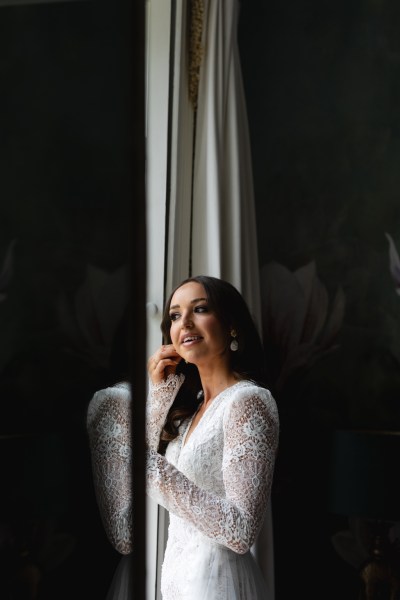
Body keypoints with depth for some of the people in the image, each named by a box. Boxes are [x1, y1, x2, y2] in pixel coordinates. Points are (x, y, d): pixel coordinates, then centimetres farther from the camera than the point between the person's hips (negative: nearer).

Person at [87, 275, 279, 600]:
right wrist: (159, 392, 1)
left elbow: (242, 530, -23)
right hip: (178, 572, 8)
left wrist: (155, 468, -27)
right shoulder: (193, 402, 9)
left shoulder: (248, 400, -16)